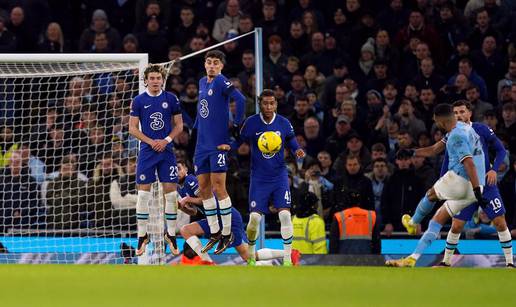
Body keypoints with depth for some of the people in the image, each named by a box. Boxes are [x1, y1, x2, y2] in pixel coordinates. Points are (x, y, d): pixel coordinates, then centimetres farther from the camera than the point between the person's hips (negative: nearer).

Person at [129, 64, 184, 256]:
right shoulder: (139, 101, 1)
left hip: (166, 151, 1)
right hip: (147, 152, -1)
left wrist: (166, 140, -9)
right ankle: (142, 236, 4)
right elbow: (132, 128, 1)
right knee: (143, 193, -3)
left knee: (171, 193, -3)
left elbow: (179, 125, 7)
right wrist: (151, 142, -11)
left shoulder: (171, 99, 3)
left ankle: (171, 235, 7)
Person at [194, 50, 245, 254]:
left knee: (218, 188, -7)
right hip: (202, 144, 8)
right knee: (204, 189, 9)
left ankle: (227, 234, 3)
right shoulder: (202, 82, 14)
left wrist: (237, 125, -19)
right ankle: (215, 233, 18)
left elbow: (240, 99, -25)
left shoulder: (221, 82, -11)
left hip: (218, 144, -8)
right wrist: (196, 127, 22)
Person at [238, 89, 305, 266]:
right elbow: (240, 141, 5)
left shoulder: (284, 123, -1)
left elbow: (291, 141, 13)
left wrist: (297, 151, -7)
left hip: (279, 175, 1)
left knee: (285, 214, -13)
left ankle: (287, 258, -6)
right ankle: (250, 255, 17)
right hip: (259, 177, -1)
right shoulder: (251, 123, -5)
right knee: (254, 218, -6)